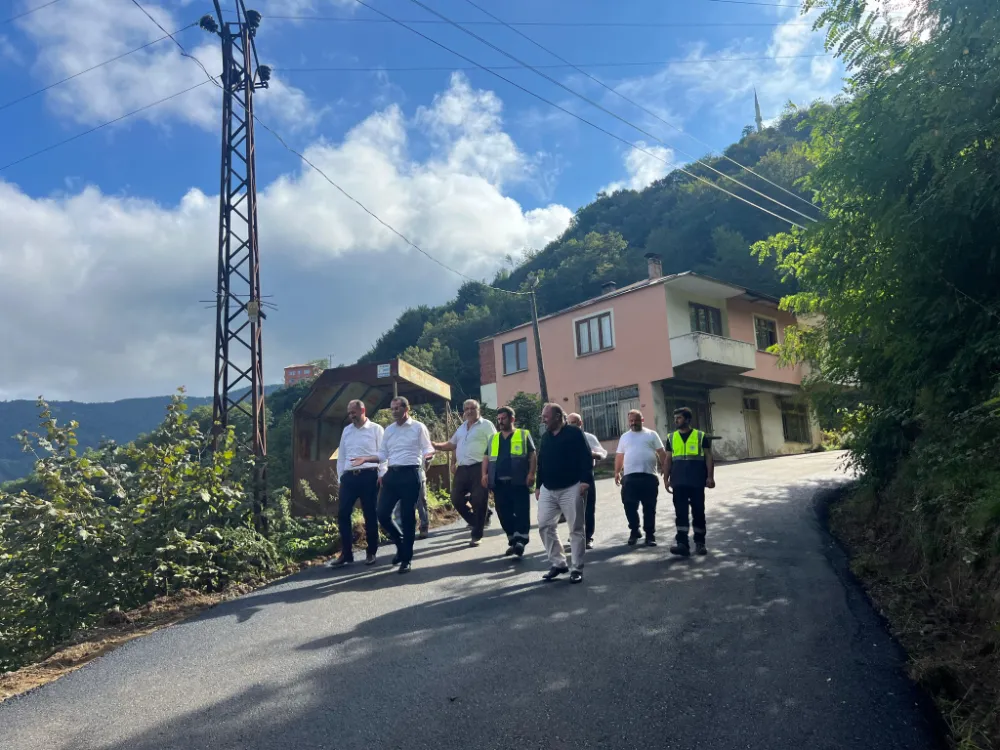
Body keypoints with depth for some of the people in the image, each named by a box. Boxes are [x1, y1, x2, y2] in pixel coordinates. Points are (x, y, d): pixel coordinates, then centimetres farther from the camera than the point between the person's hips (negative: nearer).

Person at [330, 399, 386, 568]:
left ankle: (371, 553, 15)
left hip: (369, 476, -5)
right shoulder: (346, 430, 15)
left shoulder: (376, 429, 0)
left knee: (370, 515, 3)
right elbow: (341, 455, 17)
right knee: (343, 514, 0)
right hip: (349, 476, 5)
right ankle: (346, 553, 9)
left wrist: (382, 474, -12)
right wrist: (340, 477, 13)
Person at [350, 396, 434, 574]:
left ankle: (406, 558, 11)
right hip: (391, 474, 5)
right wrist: (365, 458, 5)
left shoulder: (418, 427, 1)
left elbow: (428, 449, -4)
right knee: (382, 514, 0)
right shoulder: (389, 430, 16)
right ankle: (401, 543, 27)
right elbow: (382, 454, 17)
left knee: (407, 516, -1)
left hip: (410, 474, -5)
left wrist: (427, 454, -26)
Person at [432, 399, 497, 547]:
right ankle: (476, 523, 25)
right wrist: (436, 446, 7)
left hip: (479, 468, -7)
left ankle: (476, 535, 9)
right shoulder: (462, 427, 18)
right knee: (456, 498, 5)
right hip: (462, 469, 7)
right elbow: (451, 444, 24)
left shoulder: (486, 425, -2)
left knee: (479, 501, -3)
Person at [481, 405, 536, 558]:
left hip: (519, 482, -4)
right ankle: (512, 541, 17)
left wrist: (531, 473, -11)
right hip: (499, 483, 5)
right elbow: (486, 458, 18)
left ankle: (520, 541, -7)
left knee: (521, 512, -8)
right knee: (504, 514, 6)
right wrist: (485, 474, 3)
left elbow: (533, 455, 0)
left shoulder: (524, 435, 5)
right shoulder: (493, 439, 19)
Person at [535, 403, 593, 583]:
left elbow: (586, 458, -11)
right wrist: (538, 486, 17)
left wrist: (585, 480, -19)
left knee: (576, 529, 0)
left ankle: (576, 569, 8)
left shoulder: (574, 433, -5)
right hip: (548, 490, 7)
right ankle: (558, 563, 14)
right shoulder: (545, 437, 15)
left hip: (571, 489, -6)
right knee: (545, 526, 2)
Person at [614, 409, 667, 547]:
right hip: (629, 477, 2)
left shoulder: (651, 434, 8)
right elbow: (619, 456, 15)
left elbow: (661, 453, 6)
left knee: (649, 508, 3)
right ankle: (634, 532, 19)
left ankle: (650, 535, 12)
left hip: (649, 476, -2)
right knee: (630, 507, 2)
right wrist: (617, 472, 8)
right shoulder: (624, 437, 15)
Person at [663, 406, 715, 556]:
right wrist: (666, 478, 5)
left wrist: (710, 476, -8)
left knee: (698, 511, 6)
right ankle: (682, 544, -6)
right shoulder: (671, 437, 10)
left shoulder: (701, 436, 2)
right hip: (679, 482, 2)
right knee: (680, 512, -3)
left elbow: (709, 457, 1)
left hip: (697, 481, -2)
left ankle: (700, 543, 17)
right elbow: (668, 460, 12)